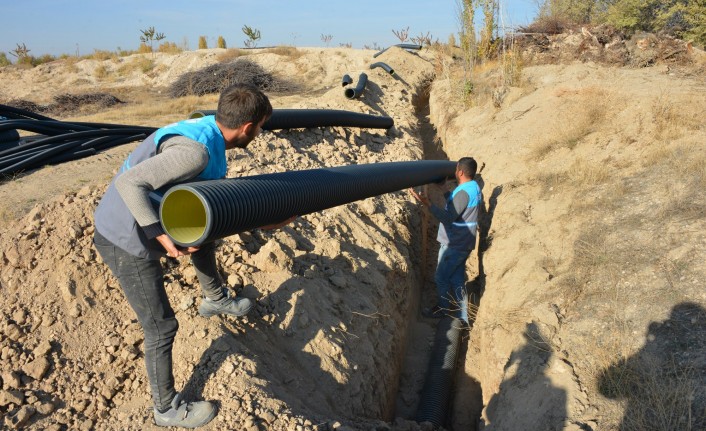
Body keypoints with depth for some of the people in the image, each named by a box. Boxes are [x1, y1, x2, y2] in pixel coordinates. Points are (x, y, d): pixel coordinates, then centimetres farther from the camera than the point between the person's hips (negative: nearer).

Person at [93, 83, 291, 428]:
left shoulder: (211, 140, 0)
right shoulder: (195, 151, -29)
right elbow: (128, 182, -34)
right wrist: (163, 235, -34)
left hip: (143, 227, 9)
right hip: (126, 243, -9)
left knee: (203, 235, 28)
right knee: (162, 328, 1)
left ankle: (215, 299, 55)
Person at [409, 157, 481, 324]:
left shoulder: (464, 192, -24)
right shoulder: (474, 187, 8)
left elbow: (449, 217, -28)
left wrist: (428, 204, -33)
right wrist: (445, 192, 30)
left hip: (454, 245, -9)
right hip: (463, 243, 9)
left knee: (441, 277, 7)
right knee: (457, 279, 15)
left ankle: (442, 309, 25)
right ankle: (462, 316, 21)